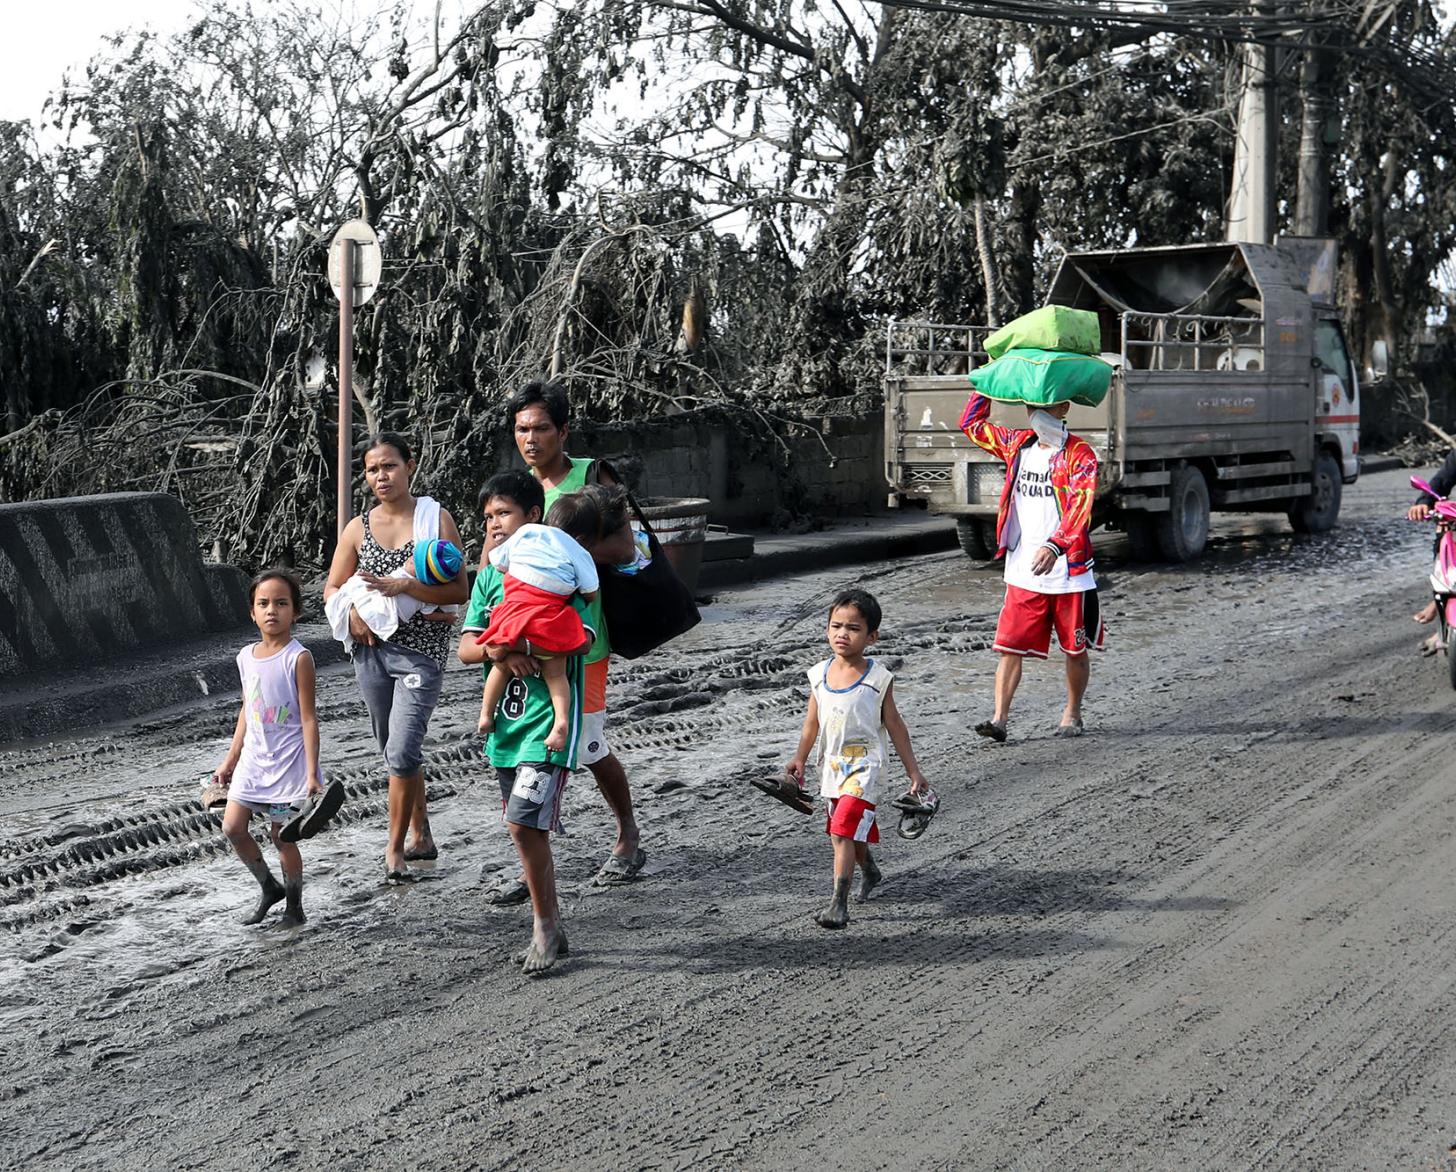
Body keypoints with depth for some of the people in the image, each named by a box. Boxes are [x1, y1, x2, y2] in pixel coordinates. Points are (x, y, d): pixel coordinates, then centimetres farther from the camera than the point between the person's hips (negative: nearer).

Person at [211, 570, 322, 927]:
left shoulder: (298, 658, -12)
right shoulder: (247, 657, 6)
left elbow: (308, 718, -12)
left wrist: (312, 773, -16)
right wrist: (230, 760, 17)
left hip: (288, 762, -6)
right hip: (253, 759, 6)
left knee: (281, 835, 1)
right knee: (232, 826, -1)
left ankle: (294, 907, 19)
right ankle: (269, 888, 21)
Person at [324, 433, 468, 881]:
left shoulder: (436, 519, -3)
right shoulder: (358, 528, 7)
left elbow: (460, 590, -8)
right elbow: (332, 589, 12)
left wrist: (403, 586, -20)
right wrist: (353, 612, -10)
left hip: (421, 650, -5)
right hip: (371, 648, 5)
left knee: (402, 751, -13)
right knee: (395, 751, 14)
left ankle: (395, 848, 1)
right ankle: (421, 835, 30)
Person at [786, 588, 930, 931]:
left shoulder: (878, 678, -10)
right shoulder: (819, 674, 1)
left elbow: (895, 727, -4)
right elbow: (812, 722, 13)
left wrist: (913, 772, -3)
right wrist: (800, 759, 11)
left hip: (864, 765, -5)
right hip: (833, 766, 5)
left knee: (843, 833, -17)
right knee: (854, 831, 22)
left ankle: (838, 903, -17)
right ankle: (869, 873, 49)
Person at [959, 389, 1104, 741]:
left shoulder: (1080, 455, -8)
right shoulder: (1017, 444, 9)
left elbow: (1080, 507, -22)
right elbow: (972, 424, 23)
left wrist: (1054, 545, -36)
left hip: (1068, 570, -4)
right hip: (1023, 572, 4)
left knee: (1075, 649, 10)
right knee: (1009, 646, -5)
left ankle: (1072, 715, 26)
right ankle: (999, 718, -6)